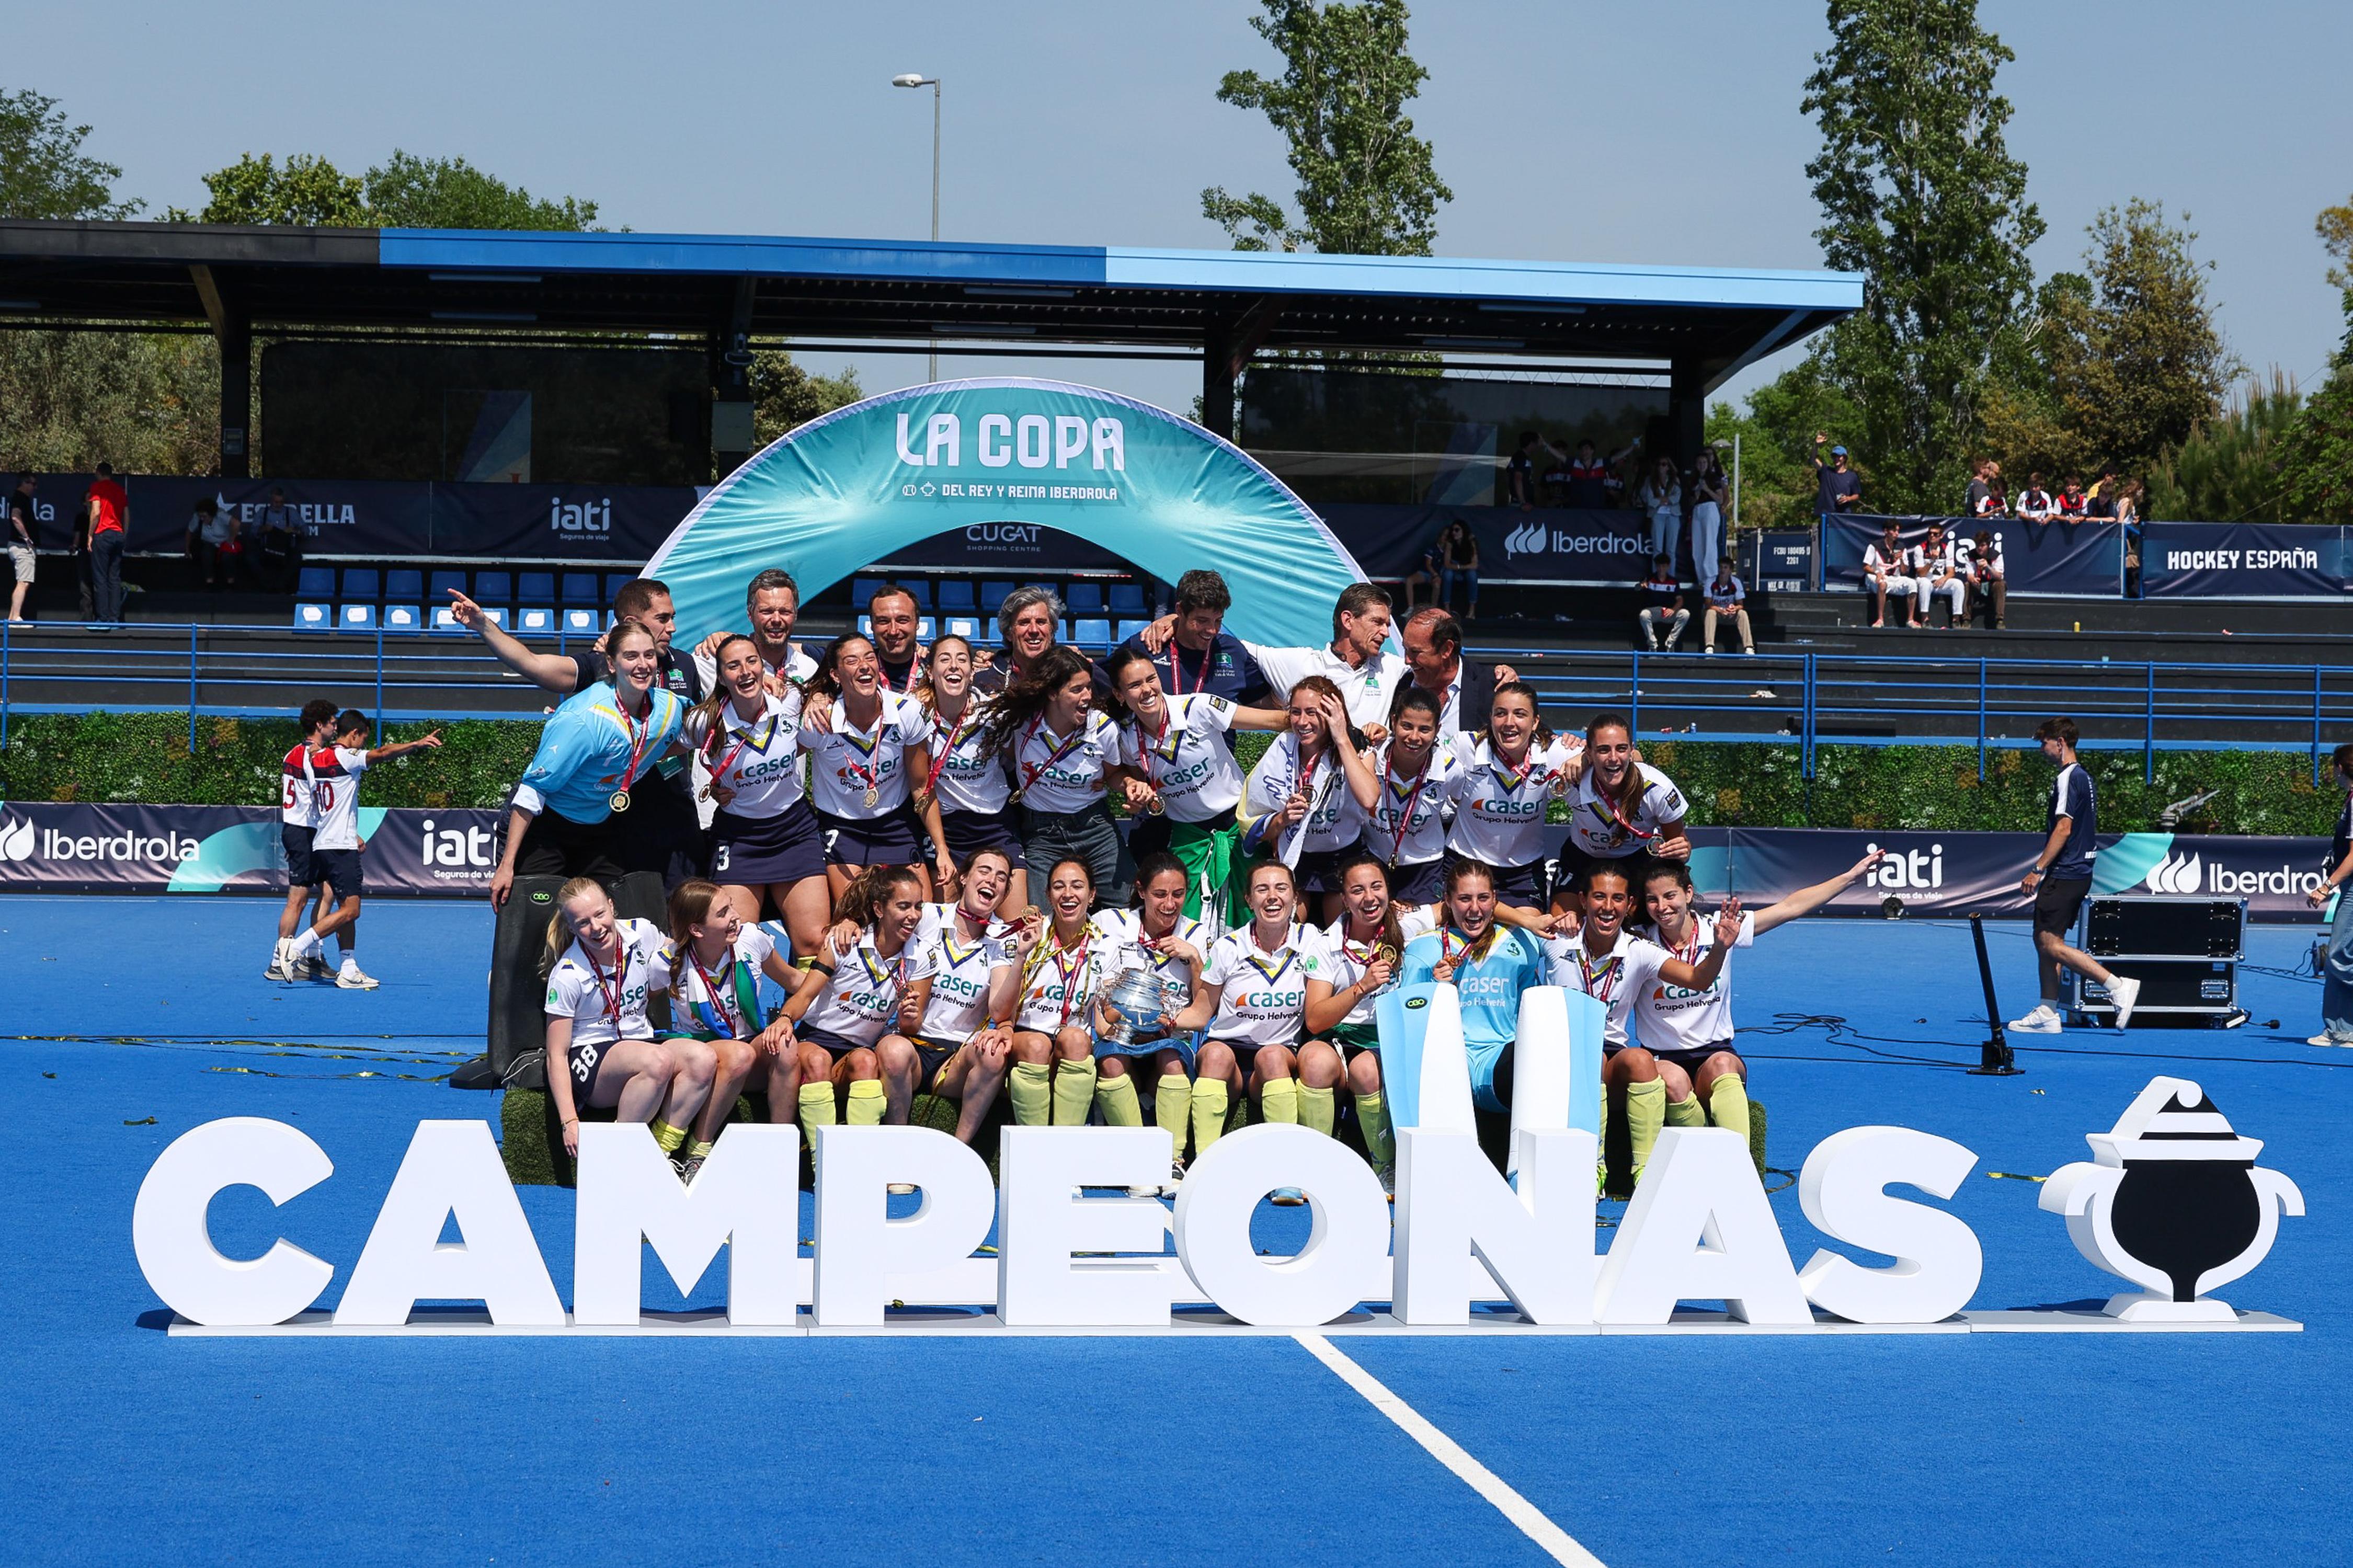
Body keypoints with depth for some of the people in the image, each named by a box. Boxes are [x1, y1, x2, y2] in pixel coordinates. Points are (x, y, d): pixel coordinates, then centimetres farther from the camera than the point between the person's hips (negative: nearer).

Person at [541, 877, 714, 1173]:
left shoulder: (644, 934, -4)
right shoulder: (568, 976, -15)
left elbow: (662, 983, 19)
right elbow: (556, 1055, -13)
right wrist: (569, 1122, -22)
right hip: (589, 1059, -5)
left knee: (703, 1058, -27)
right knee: (658, 1060, -37)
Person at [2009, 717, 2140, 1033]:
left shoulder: (2067, 779, -13)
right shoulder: (2085, 778, 17)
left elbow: (2063, 829, -20)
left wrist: (2038, 870, -19)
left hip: (2064, 874, -10)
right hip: (2079, 873, 10)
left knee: (2052, 944, -11)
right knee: (2045, 941, 11)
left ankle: (2119, 986, -14)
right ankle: (2047, 1013, 10)